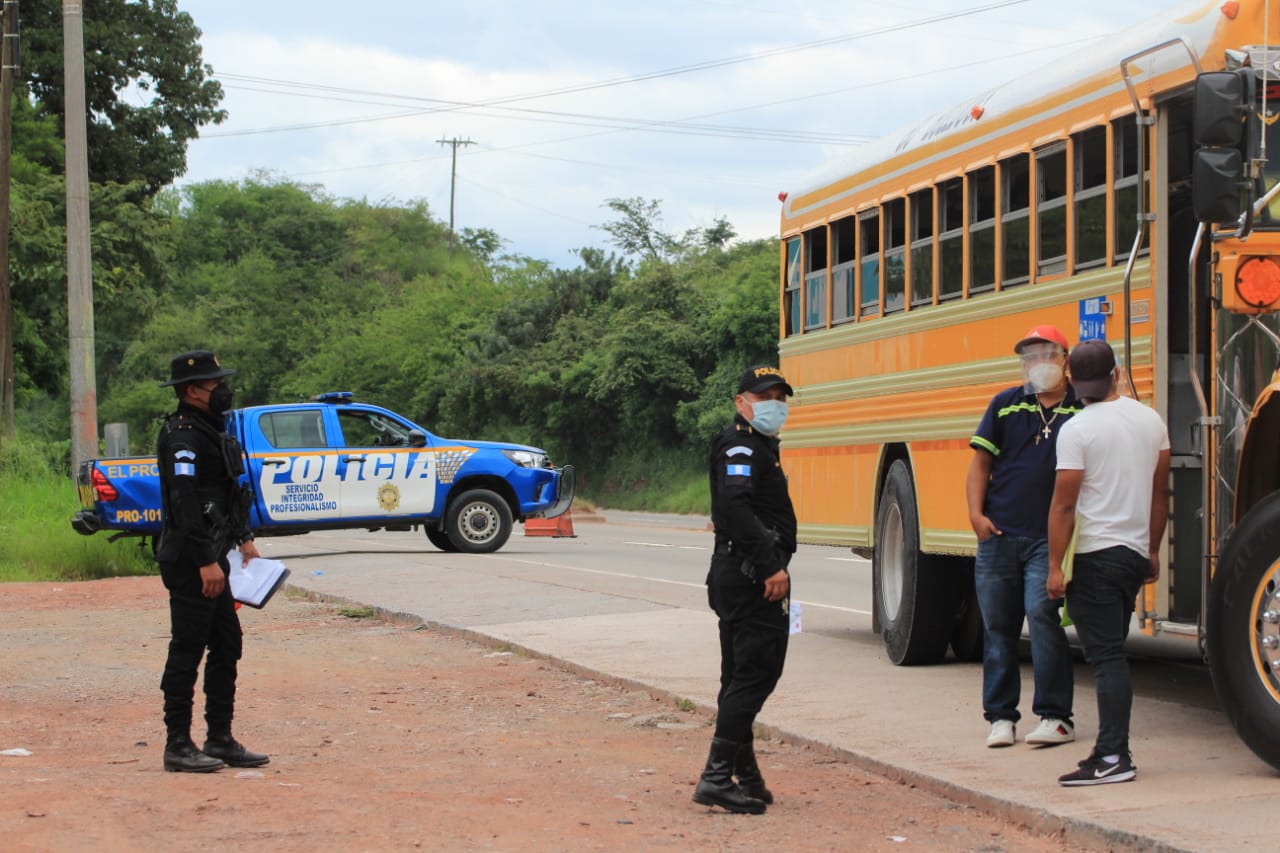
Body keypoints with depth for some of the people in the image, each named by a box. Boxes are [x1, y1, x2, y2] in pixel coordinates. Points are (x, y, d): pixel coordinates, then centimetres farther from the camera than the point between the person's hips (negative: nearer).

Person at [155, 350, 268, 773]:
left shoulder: (210, 430, 16)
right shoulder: (182, 436, -16)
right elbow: (185, 503, -23)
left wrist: (244, 538, 19)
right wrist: (206, 562, -25)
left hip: (210, 557, 10)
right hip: (190, 561, -10)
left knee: (226, 646, 12)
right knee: (187, 652, -4)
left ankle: (221, 741, 18)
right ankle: (178, 746, 2)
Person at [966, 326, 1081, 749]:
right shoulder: (1006, 404, 8)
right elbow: (981, 461, 8)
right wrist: (976, 513, -3)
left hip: (1048, 539, -3)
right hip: (998, 536, 3)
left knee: (1042, 613, -15)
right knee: (997, 625, 6)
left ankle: (1055, 716, -5)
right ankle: (1001, 716, 17)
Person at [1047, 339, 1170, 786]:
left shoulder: (1077, 430, -12)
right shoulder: (1152, 421, 8)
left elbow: (1064, 505, -14)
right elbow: (1160, 494, 14)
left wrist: (1055, 566, -10)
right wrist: (1153, 550, 23)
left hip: (1096, 554, -7)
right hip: (1136, 552, 7)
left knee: (1106, 657, -9)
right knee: (1112, 653, 15)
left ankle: (1113, 758, -12)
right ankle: (1111, 748, 17)